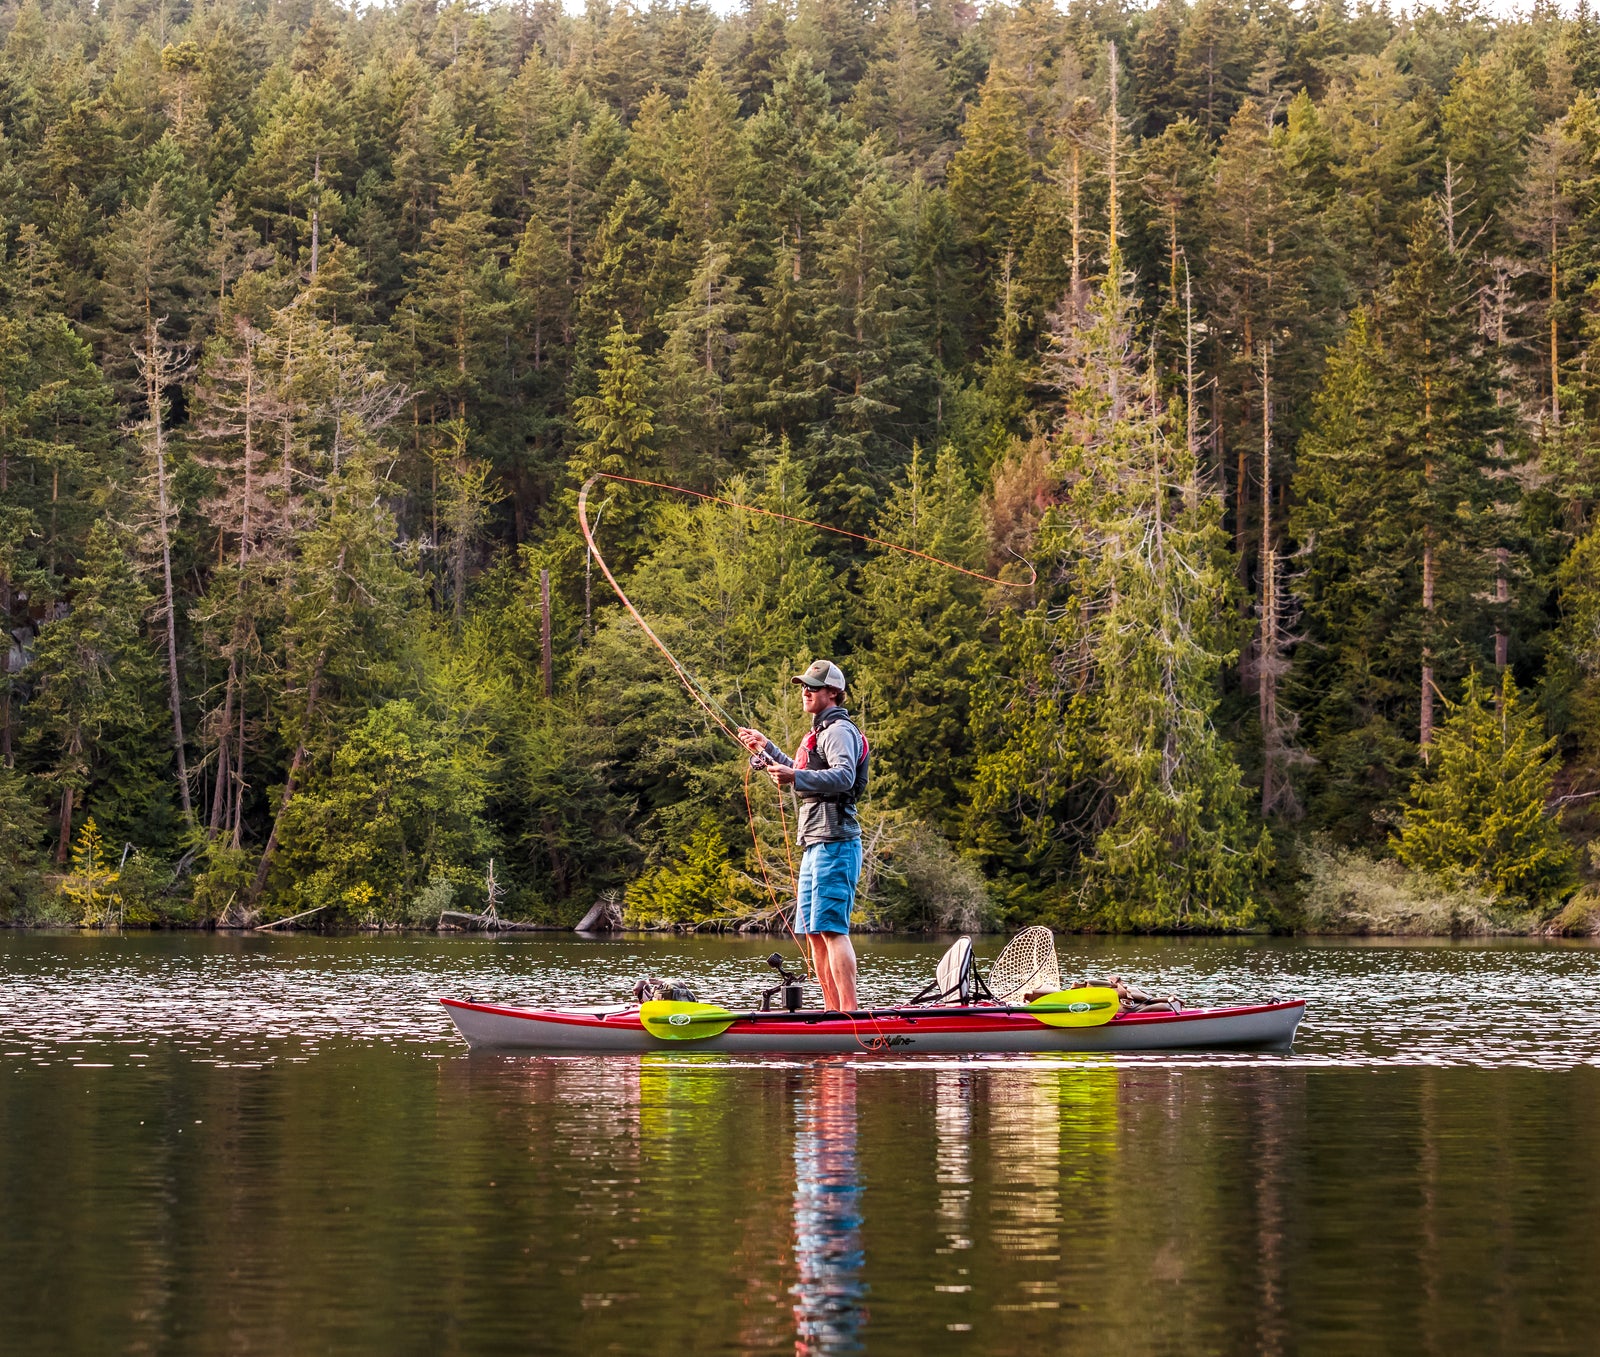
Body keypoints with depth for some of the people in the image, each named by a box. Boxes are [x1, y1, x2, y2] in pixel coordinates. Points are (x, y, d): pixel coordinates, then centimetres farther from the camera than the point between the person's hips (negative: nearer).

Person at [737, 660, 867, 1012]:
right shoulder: (820, 732, 24)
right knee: (813, 931, 9)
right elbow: (804, 777, 42)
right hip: (815, 846, 11)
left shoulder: (840, 731, -8)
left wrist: (796, 777, -38)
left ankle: (850, 1010, -19)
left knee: (831, 929, -15)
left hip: (834, 844, -11)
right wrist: (766, 749, 41)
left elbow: (844, 776, -28)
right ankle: (834, 1011, 11)